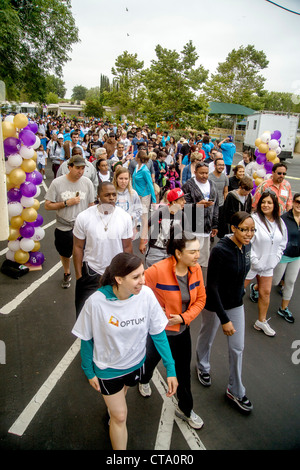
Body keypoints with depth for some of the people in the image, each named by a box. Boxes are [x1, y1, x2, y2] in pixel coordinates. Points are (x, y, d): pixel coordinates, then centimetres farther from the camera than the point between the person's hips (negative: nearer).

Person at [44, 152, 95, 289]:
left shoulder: (87, 182, -6)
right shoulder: (57, 183, -12)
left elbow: (91, 205, 4)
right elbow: (47, 206, -10)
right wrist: (67, 203, -20)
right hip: (63, 227, 0)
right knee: (65, 254, 21)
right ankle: (67, 274, 48)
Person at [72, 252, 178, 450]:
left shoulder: (146, 294, -26)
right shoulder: (96, 302, -32)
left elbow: (158, 333, -14)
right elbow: (87, 339, -14)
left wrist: (170, 369, -13)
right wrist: (89, 372, -3)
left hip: (136, 363, 4)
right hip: (108, 368, -3)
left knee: (121, 395, 32)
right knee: (120, 417, 9)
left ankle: (112, 409, 66)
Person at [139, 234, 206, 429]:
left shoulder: (196, 269, -14)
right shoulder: (158, 271, -32)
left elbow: (200, 299, -4)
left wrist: (184, 317, -16)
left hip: (183, 329, 4)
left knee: (183, 369, 17)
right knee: (153, 358, 26)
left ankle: (185, 409, 42)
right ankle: (145, 381, 63)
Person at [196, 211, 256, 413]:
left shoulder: (246, 246, -7)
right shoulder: (220, 250, -29)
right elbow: (212, 286, -26)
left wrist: (240, 294, 18)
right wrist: (224, 319, -24)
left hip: (236, 304, 6)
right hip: (215, 304, -6)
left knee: (238, 348, 13)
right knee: (207, 338, 20)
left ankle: (236, 390, 33)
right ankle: (203, 367, 52)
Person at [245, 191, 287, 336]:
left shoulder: (280, 222, 1)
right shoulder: (254, 219, -19)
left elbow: (282, 243, 12)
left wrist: (275, 259, 1)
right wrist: (255, 261, -18)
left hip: (268, 264, 6)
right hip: (250, 263, -5)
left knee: (266, 291, 12)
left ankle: (261, 322, 29)